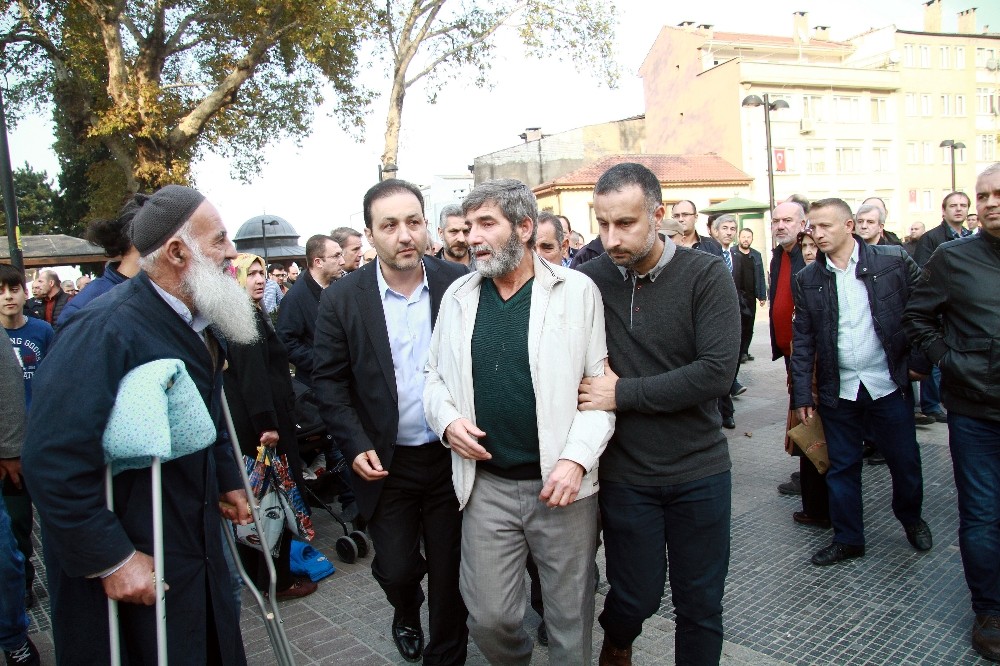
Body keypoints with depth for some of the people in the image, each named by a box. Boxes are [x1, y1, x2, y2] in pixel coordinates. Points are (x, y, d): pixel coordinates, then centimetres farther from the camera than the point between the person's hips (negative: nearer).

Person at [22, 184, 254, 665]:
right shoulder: (105, 330, -25)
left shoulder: (202, 324, 2)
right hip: (133, 563, -7)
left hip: (198, 544, 8)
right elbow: (53, 459, -28)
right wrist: (112, 560, -25)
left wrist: (228, 480, 19)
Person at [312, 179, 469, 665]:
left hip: (452, 454, 0)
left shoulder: (460, 284, -6)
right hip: (385, 462, 0)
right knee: (396, 568, 10)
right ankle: (406, 615, 46)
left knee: (449, 570, 11)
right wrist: (356, 446, -10)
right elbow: (329, 380, -2)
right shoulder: (342, 299, -6)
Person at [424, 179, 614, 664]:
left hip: (563, 483, -2)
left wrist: (577, 459, -16)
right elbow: (436, 376, 14)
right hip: (485, 484, 3)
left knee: (571, 622, 12)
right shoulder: (458, 296, 7)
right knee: (488, 618, 11)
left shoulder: (577, 291, -5)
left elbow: (601, 383, -5)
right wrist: (447, 419, -5)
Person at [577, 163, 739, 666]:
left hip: (699, 471, 0)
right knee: (637, 596, 13)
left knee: (700, 605, 13)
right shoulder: (589, 280, -5)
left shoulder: (706, 275, -9)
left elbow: (718, 372, -19)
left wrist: (622, 394, -18)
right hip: (625, 473, 0)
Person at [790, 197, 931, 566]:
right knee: (842, 467, 9)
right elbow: (803, 341, 2)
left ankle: (911, 518, 41)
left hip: (890, 384, -1)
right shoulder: (807, 280, 1)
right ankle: (847, 539, 25)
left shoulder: (894, 260, -4)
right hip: (838, 390, 1)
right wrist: (802, 395, -1)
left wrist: (920, 359, -4)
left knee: (905, 461, 12)